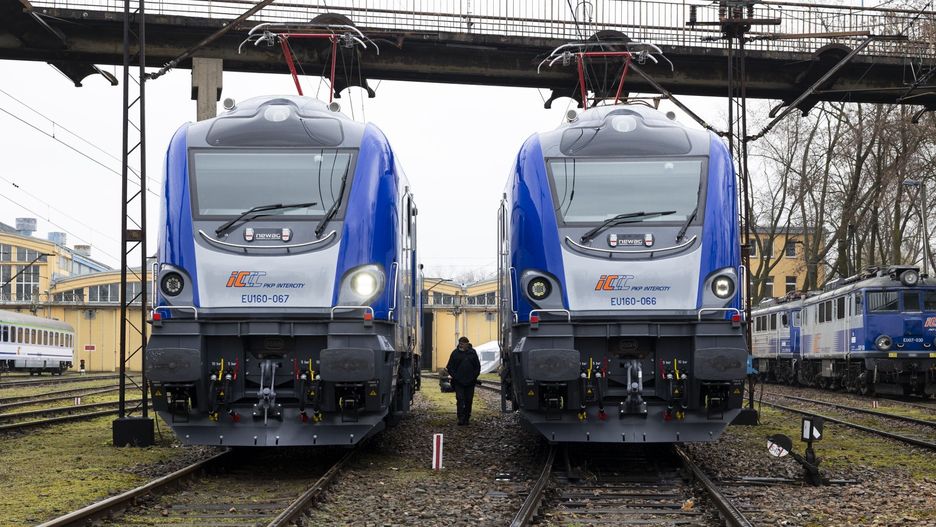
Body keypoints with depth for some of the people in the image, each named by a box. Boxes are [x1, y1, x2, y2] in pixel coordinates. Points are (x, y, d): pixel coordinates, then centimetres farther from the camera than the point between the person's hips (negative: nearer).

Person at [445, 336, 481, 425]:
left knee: (468, 400, 6)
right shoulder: (455, 353, 1)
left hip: (470, 382, 2)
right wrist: (455, 377, -7)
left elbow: (477, 367, 10)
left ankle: (467, 418, 15)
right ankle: (461, 419, -11)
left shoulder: (473, 353, 4)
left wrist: (474, 377, -1)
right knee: (460, 399, -10)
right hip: (458, 382, -2)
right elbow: (449, 367, 4)